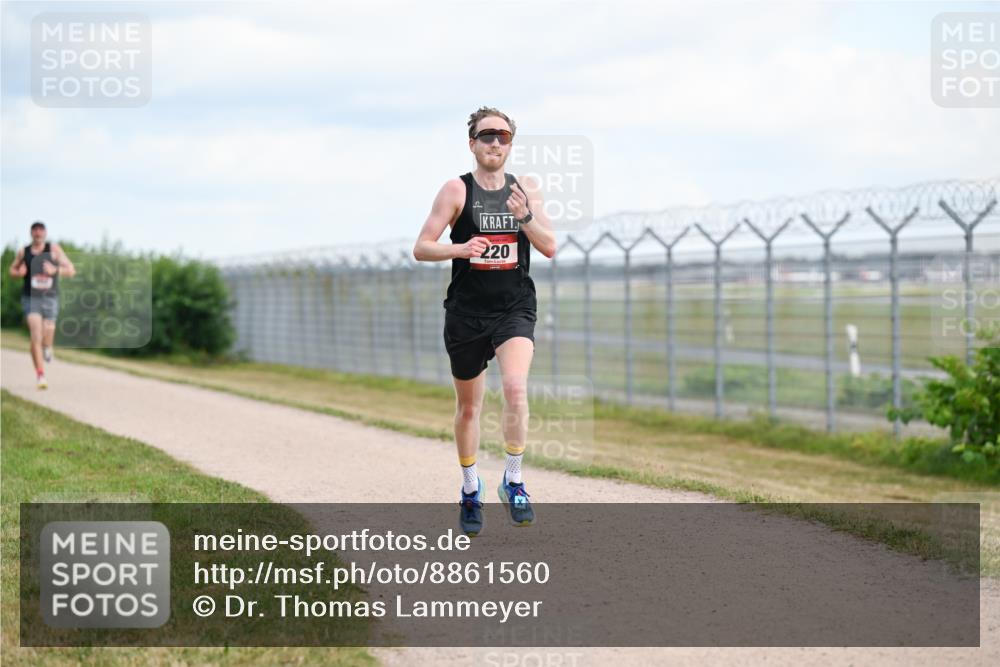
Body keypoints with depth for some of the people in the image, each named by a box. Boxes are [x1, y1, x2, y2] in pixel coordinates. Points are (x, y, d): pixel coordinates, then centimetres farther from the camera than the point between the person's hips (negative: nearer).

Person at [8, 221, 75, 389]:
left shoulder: (54, 249, -1)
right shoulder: (23, 251, 5)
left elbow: (71, 270, -2)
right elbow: (12, 270, 20)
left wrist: (55, 270, -20)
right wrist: (19, 272, -4)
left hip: (50, 298, 0)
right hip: (30, 298, 0)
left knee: (47, 336, 2)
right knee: (36, 336, -15)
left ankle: (48, 349, 42)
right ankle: (40, 376, -13)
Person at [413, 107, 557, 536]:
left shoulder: (526, 190, 6)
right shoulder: (456, 190, -3)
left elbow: (550, 248, 1)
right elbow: (421, 249, -7)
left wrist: (525, 216, -16)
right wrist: (459, 248, -26)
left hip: (515, 310, 1)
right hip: (467, 312, 0)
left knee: (515, 386, -24)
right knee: (468, 406, 11)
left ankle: (514, 481, -11)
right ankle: (470, 490, 30)